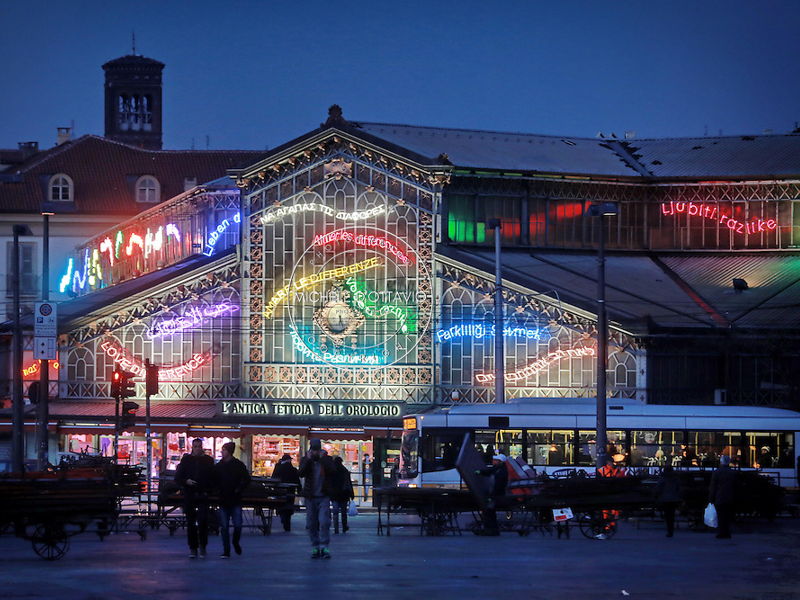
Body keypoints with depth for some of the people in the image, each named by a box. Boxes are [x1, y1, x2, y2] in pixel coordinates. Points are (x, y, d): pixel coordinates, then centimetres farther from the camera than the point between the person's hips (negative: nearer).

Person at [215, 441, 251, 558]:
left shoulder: (239, 465, -1)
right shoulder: (218, 466, 6)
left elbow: (247, 480, 0)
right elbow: (215, 482, 11)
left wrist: (239, 490, -7)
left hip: (236, 500, -2)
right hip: (223, 500, 2)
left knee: (237, 525, -6)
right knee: (224, 527, 0)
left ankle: (236, 542, 23)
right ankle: (226, 551, 5)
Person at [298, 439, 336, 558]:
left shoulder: (326, 459, 4)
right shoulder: (305, 460, 5)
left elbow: (333, 471, -14)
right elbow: (301, 473, -11)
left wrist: (323, 459, -16)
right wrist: (308, 460, -17)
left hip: (323, 496, -2)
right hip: (310, 497, 2)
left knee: (324, 521, -14)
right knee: (311, 524, 4)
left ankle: (324, 546, -11)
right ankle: (315, 547, 12)